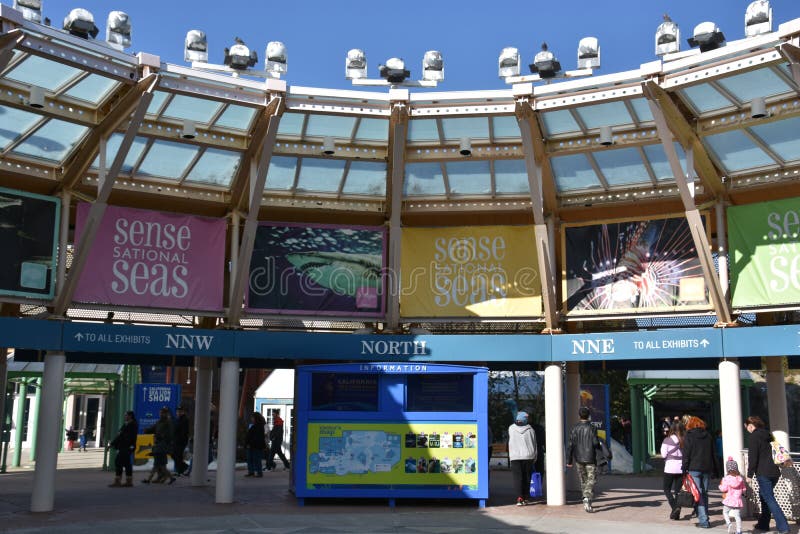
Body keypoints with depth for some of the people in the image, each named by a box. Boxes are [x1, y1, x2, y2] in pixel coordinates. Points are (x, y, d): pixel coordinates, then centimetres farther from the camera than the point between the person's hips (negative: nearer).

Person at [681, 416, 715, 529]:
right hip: (707, 468, 5)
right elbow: (712, 453, 12)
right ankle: (704, 518, 17)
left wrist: (685, 469, -3)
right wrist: (712, 469, 15)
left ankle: (703, 521, -8)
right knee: (704, 494, 14)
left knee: (698, 494, -4)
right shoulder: (708, 436, 10)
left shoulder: (689, 436, -4)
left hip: (694, 469, -5)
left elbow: (686, 455, -7)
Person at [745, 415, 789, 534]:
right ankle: (763, 524, 25)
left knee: (770, 500, -6)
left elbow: (752, 457, -13)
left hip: (763, 473, -8)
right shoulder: (768, 435, 15)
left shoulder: (753, 437, -8)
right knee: (765, 497, 19)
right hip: (774, 472, 8)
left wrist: (750, 474, -9)